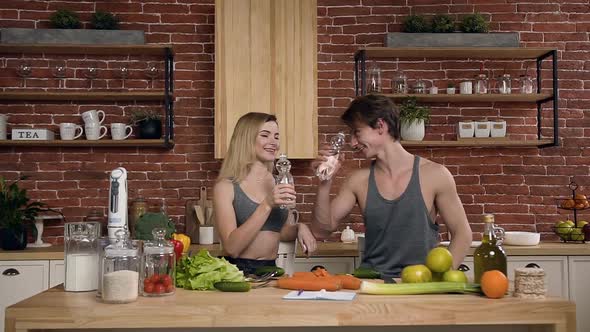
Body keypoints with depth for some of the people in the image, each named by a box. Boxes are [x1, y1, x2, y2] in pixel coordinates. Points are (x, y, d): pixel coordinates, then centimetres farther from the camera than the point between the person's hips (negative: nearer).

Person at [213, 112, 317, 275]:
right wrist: (267, 205, -21)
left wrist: (300, 228, 0)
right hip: (237, 271, -3)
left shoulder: (280, 183, 8)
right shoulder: (226, 186, -5)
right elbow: (231, 247, -15)